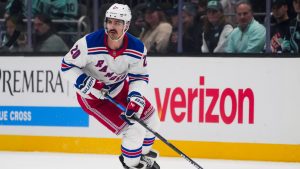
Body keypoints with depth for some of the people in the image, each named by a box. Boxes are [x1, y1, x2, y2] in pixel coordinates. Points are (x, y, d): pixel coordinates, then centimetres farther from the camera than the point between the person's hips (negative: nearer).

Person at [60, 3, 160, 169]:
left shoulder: (137, 48, -19)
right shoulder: (89, 43, -31)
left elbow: (139, 77, -9)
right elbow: (67, 65, -20)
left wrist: (136, 98, -26)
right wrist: (86, 83, -32)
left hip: (119, 87, 6)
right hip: (92, 95, -6)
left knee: (149, 117, 10)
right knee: (134, 129, -14)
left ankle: (143, 153, 38)